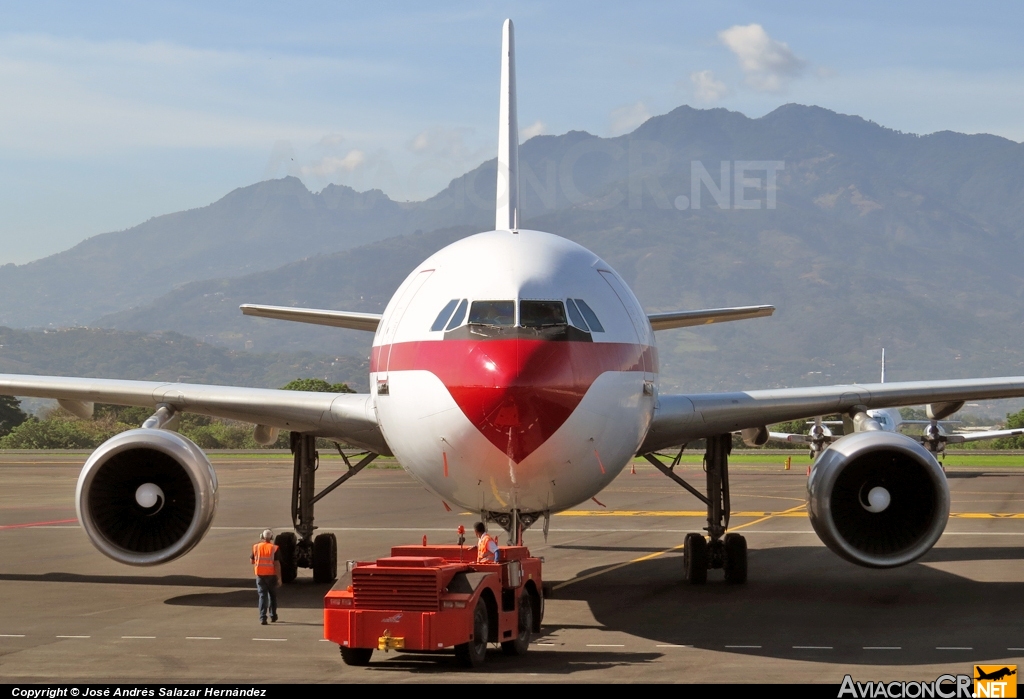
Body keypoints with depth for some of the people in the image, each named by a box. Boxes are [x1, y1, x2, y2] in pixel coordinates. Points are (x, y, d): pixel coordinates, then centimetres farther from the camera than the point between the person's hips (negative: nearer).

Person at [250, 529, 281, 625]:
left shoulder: (256, 547, -1)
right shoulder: (274, 548, -9)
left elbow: (251, 561, 9)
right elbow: (277, 563, -12)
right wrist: (279, 578, -9)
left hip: (260, 575, 1)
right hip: (271, 575, -1)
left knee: (262, 595, 1)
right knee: (273, 595, 17)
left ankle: (263, 617, -11)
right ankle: (273, 615, 24)